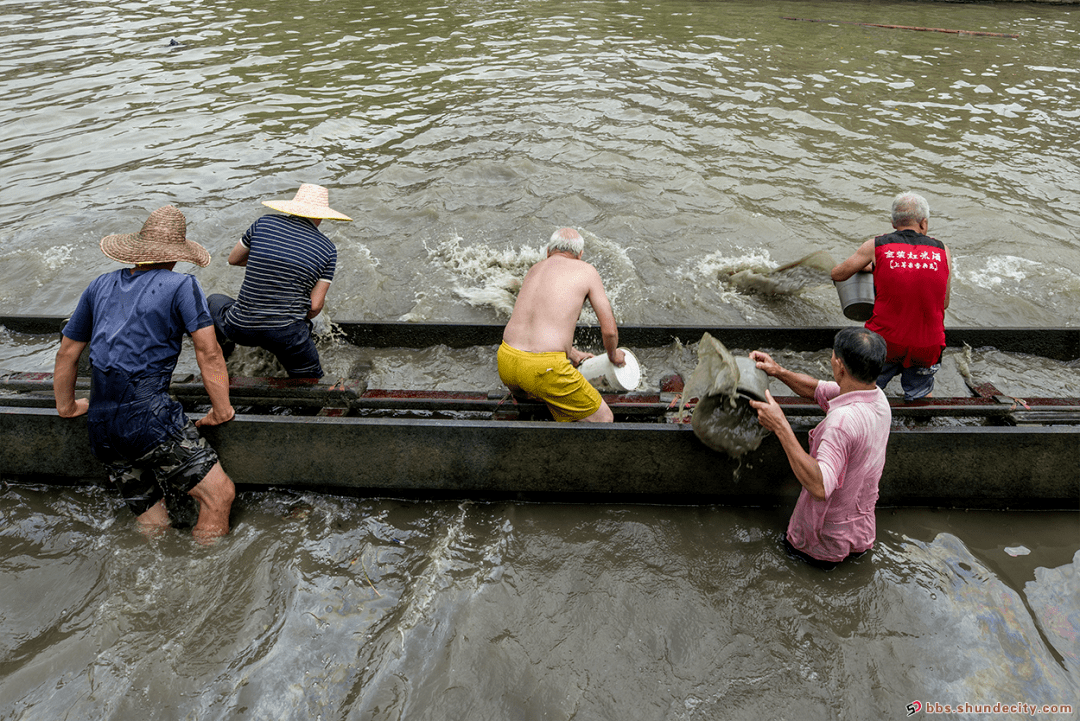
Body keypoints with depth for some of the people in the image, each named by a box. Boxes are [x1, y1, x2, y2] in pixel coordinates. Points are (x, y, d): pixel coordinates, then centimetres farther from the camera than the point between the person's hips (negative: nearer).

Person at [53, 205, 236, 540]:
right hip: (149, 416, -8)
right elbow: (208, 353, -6)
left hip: (101, 428, 8)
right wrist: (221, 410, 2)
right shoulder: (180, 285, -1)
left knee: (152, 523, 14)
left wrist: (67, 405, 38)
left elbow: (66, 353, 25)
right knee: (219, 493, -7)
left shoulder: (101, 286, 18)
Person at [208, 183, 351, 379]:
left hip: (239, 328, 2)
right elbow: (315, 305, -4)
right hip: (287, 334, -2)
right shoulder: (328, 250, 0)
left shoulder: (265, 223, 2)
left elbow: (233, 259, 16)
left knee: (216, 300, 34)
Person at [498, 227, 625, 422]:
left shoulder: (534, 270, 23)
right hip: (545, 368, -6)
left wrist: (573, 354, 48)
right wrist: (614, 356, 28)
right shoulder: (587, 271, 7)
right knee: (603, 419, 10)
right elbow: (609, 331, 5)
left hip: (506, 362, 6)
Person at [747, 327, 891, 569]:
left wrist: (781, 427, -46)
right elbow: (819, 390, 7)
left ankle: (829, 556, 12)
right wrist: (779, 371, -2)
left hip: (828, 537, -8)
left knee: (790, 542, 24)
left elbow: (820, 487, -44)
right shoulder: (877, 397, -10)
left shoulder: (844, 419, -38)